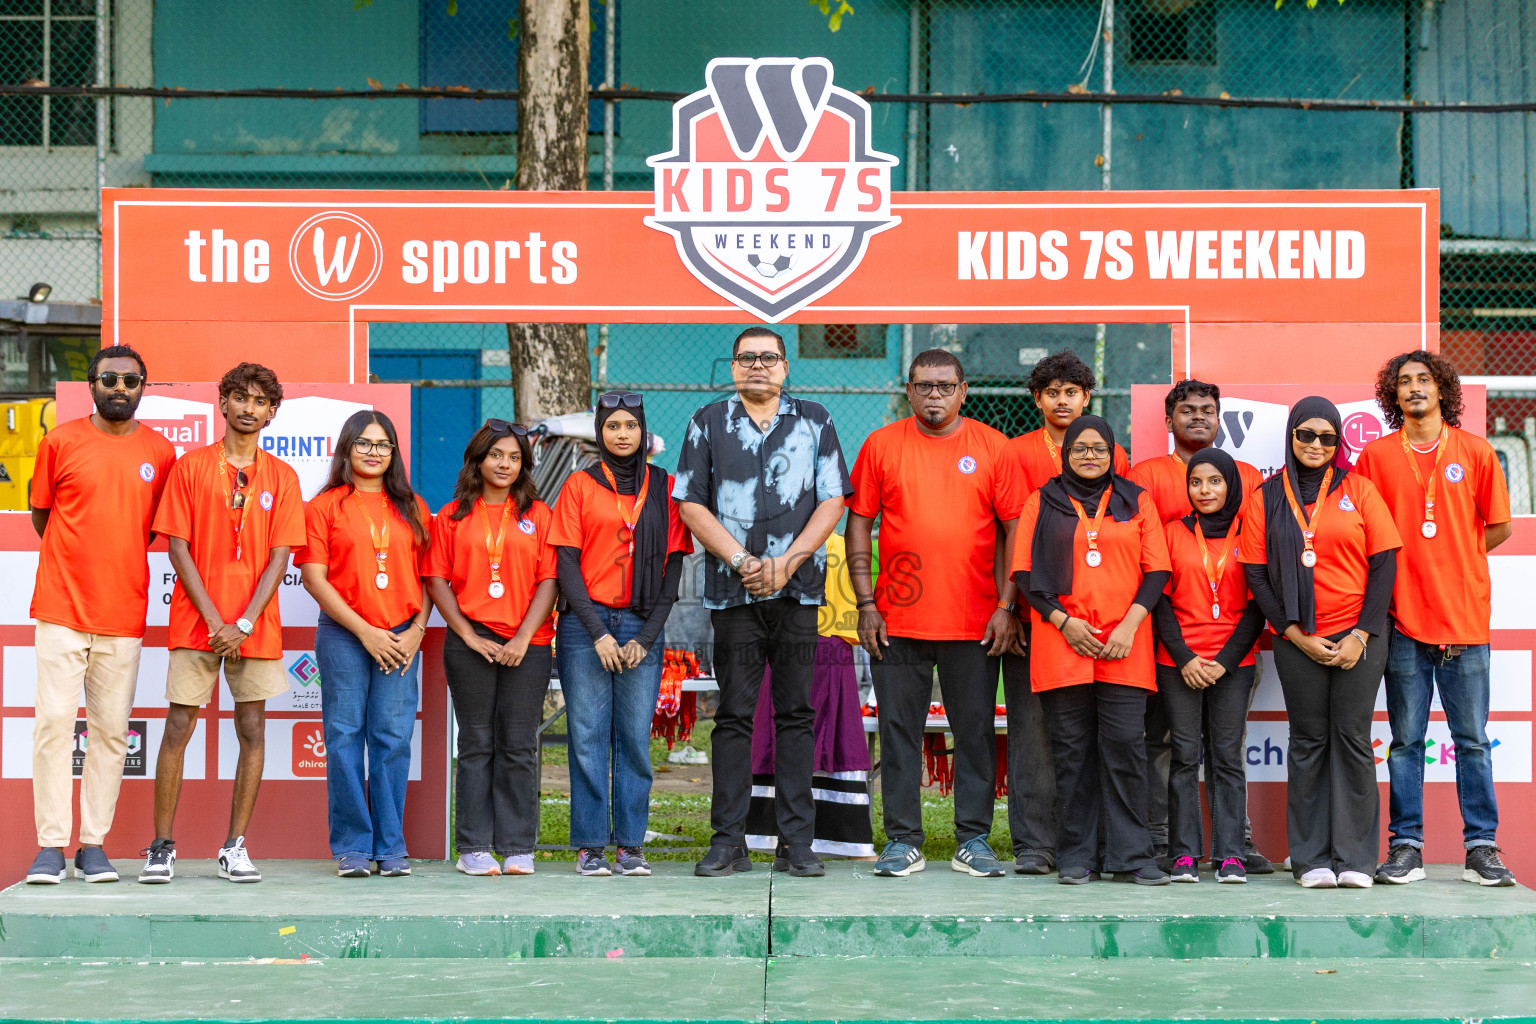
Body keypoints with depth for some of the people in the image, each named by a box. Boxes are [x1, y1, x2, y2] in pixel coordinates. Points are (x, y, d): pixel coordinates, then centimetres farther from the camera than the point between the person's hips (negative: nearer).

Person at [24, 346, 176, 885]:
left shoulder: (161, 452, 7)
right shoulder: (60, 441, 3)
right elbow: (41, 514, 11)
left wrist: (118, 559, 11)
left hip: (124, 612, 2)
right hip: (62, 606, -1)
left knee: (111, 730, 2)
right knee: (54, 721, -6)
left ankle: (93, 843, 9)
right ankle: (51, 845, -1)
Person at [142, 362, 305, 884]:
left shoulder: (281, 477, 7)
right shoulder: (190, 466, 4)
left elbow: (279, 556, 1)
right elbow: (178, 548, -1)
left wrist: (245, 623, -10)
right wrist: (214, 620, -10)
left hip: (255, 627, 1)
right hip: (196, 620, -1)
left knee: (253, 732, 1)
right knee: (178, 728, -3)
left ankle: (235, 847, 9)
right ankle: (162, 846, 5)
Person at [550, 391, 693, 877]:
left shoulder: (665, 488, 9)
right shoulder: (579, 486, 6)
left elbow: (673, 566, 6)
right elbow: (566, 565, 0)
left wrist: (646, 637, -4)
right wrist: (598, 633, -10)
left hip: (642, 628, 1)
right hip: (585, 624, -1)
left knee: (635, 738, 0)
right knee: (588, 737, -2)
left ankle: (630, 846, 6)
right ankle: (589, 846, 3)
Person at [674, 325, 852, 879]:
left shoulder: (814, 421, 10)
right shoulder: (709, 423, 9)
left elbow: (833, 500, 4)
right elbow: (691, 504, 4)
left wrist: (785, 563, -8)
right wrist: (742, 560, -7)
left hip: (799, 587, 1)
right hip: (733, 589, -1)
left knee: (796, 713, 2)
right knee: (734, 714, 0)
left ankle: (797, 841, 5)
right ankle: (728, 842, 3)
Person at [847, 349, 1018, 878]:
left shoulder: (993, 447, 4)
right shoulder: (881, 446, 5)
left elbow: (1014, 529, 3)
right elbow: (859, 525, 6)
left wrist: (1007, 606, -4)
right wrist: (866, 604, -1)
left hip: (975, 624, 0)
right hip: (898, 619, 1)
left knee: (975, 731, 3)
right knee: (899, 731, 3)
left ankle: (974, 840, 12)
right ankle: (903, 840, 11)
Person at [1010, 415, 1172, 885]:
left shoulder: (1137, 502, 14)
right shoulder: (1042, 504, 12)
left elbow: (1156, 570, 9)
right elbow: (1026, 573, 6)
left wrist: (1130, 625, -5)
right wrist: (1063, 621, -6)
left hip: (1125, 650, 0)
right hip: (1061, 645, 0)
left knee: (1125, 746, -6)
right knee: (1072, 750, 0)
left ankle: (1131, 856, -1)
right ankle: (1077, 858, 5)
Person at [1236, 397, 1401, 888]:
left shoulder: (1358, 490, 4)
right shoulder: (1266, 498, 6)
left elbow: (1384, 564, 2)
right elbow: (1256, 574, 3)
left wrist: (1362, 635, -7)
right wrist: (1297, 636, -6)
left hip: (1358, 635, -1)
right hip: (1298, 640, 1)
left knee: (1352, 738, -2)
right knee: (1308, 741, 3)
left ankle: (1355, 857, 3)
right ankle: (1311, 859, 7)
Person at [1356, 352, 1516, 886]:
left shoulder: (1475, 452, 5)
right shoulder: (1375, 456, 5)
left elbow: (1499, 527, 10)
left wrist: (1452, 560, 4)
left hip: (1465, 618, 0)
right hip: (1404, 620, 0)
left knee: (1472, 739, 3)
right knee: (1406, 739, 3)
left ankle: (1481, 848, 8)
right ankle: (1406, 847, 8)